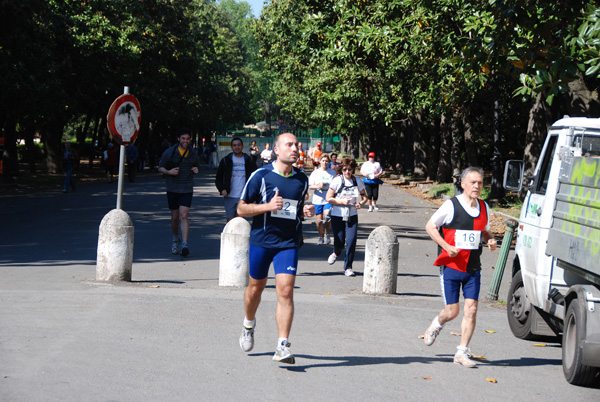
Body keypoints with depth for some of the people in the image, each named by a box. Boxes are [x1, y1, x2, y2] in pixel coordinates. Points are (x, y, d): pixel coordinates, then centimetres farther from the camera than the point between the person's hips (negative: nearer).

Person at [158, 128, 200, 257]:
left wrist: (196, 170, -2)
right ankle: (175, 238, 36)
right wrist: (169, 172, -16)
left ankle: (184, 244, -19)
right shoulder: (169, 152, -2)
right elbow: (160, 167, 5)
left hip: (187, 189, 0)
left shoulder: (193, 154, 4)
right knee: (175, 217, 10)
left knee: (184, 216, -15)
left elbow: (196, 164, 22)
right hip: (172, 189, 1)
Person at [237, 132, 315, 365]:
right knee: (255, 288, 12)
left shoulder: (302, 180, 7)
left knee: (286, 291, -12)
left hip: (289, 243, 2)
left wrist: (307, 212, 1)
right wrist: (268, 206, -17)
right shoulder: (261, 176, -6)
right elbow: (241, 209, -3)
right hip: (261, 240, -2)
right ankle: (249, 326, 42)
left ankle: (282, 346, -12)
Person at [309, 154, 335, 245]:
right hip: (318, 199, 1)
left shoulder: (332, 172, 6)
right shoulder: (315, 173, 4)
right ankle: (321, 237, 25)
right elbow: (310, 186, 2)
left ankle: (327, 234, 1)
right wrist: (318, 186, -15)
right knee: (319, 220, 5)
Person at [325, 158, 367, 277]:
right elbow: (328, 198, -6)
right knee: (339, 242, -2)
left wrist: (361, 203, -6)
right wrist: (342, 202, -17)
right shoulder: (337, 181, -5)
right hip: (337, 216, -2)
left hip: (352, 216, 2)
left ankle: (348, 268, 3)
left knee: (351, 241, -10)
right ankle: (336, 253, 36)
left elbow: (364, 197, 16)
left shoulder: (357, 182, 4)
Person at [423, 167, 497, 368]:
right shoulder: (451, 205, -8)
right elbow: (430, 226, -2)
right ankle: (436, 324, 34)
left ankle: (462, 352, 4)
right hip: (451, 266, -4)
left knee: (471, 309, -5)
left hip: (473, 269, 4)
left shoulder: (484, 208, 8)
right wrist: (447, 246, -14)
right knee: (452, 312, -1)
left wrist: (491, 240, 0)